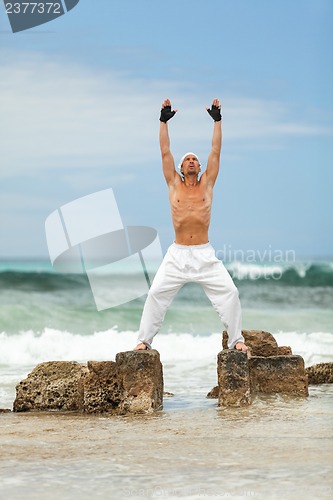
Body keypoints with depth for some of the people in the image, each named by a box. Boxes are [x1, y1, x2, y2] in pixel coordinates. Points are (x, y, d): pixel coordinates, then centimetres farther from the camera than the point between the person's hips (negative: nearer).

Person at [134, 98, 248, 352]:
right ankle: (144, 340, 4)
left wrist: (217, 120, 0)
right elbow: (165, 152, 3)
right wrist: (164, 121, 0)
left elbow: (216, 151, 3)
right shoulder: (174, 184, 7)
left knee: (229, 292, -9)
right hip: (177, 254, 0)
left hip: (204, 253, 0)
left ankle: (236, 340, 1)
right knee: (156, 294, -6)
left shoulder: (207, 183, 7)